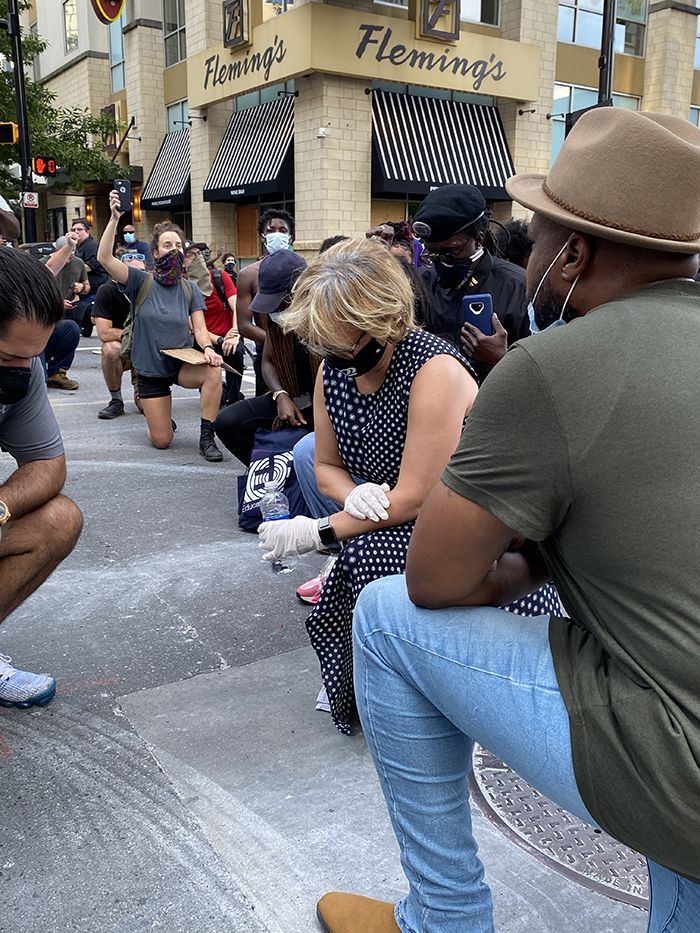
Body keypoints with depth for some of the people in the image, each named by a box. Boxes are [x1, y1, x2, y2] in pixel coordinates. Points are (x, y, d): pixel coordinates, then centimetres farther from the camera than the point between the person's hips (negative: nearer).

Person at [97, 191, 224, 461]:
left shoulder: (190, 290, -1)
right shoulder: (141, 282, -8)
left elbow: (199, 329, -4)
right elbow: (104, 258, -22)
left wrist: (207, 348, -27)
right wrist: (114, 218, -32)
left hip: (183, 363, 1)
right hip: (151, 370, -1)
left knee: (213, 371, -34)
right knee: (161, 442, -3)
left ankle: (207, 438, -20)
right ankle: (161, 420, 36)